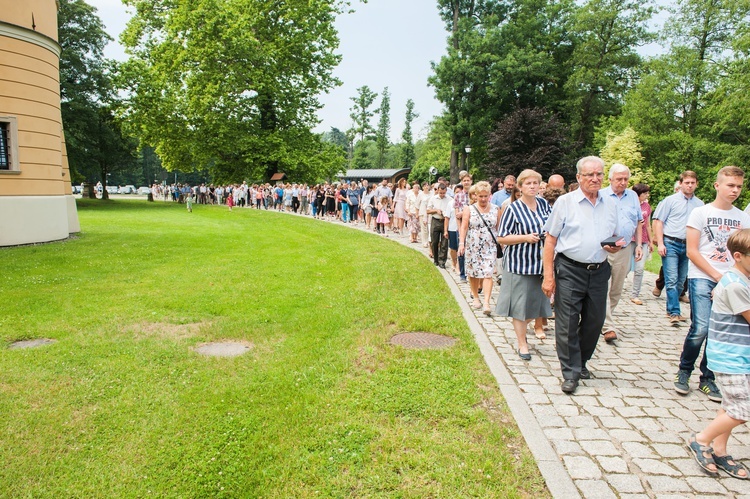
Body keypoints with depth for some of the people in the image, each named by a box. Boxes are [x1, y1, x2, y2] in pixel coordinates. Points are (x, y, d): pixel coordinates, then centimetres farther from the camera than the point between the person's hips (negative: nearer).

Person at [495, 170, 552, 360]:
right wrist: (525, 237, -19)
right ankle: (522, 343, 14)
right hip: (520, 263, -5)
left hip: (541, 262, 5)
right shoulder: (513, 209, -7)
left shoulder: (544, 204, 8)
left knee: (536, 300, 12)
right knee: (520, 304, 2)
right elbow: (501, 238, -9)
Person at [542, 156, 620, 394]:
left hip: (599, 271, 5)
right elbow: (550, 240, -4)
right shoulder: (565, 202, -3)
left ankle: (581, 361, 31)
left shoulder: (610, 205, 11)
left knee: (595, 321, 11)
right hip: (570, 270, -4)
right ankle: (571, 372, 8)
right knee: (567, 323, -3)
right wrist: (548, 275, -11)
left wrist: (615, 246, -3)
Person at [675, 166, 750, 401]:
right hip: (702, 278, -3)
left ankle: (707, 379, 16)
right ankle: (684, 372, 7)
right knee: (701, 328, -14)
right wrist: (717, 276, -8)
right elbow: (691, 251, -3)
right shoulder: (700, 213, 1)